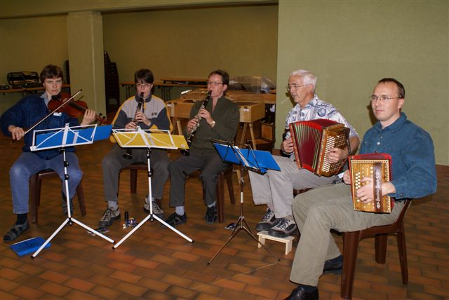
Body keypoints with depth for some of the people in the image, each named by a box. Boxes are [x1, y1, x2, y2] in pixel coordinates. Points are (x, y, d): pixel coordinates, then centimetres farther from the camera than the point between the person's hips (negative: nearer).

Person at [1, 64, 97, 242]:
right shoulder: (30, 102, 10)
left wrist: (85, 124, -28)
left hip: (61, 152, -1)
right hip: (34, 153, 2)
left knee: (74, 174, -30)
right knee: (17, 171, -28)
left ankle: (67, 197, 9)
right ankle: (21, 220, -11)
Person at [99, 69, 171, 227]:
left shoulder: (159, 104, 8)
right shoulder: (127, 104, 11)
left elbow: (167, 130, -1)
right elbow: (114, 130, 6)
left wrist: (148, 122, -16)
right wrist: (124, 130, -17)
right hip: (128, 145, 1)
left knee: (163, 165, -32)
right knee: (108, 162, -27)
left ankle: (151, 201, -5)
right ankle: (112, 208, -14)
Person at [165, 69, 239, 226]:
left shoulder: (231, 108, 4)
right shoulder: (198, 106, 18)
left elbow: (229, 135, -10)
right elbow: (188, 135, 16)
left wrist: (211, 121, -20)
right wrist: (188, 129, -8)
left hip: (218, 153, -4)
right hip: (197, 151, 4)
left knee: (207, 174, -33)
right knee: (174, 166, -23)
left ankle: (211, 206, -1)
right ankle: (179, 213, -15)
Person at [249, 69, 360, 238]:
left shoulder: (326, 111, -9)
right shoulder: (293, 113, 15)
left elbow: (353, 137, -13)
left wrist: (344, 153, -34)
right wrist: (284, 147, -3)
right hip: (296, 164, 8)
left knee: (276, 169, -30)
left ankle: (288, 220, -13)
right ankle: (272, 210, 0)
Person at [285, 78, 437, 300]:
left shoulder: (415, 137, -10)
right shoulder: (371, 133, 17)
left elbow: (427, 181, -24)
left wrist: (385, 187, -38)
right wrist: (350, 175, 5)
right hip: (355, 190, 9)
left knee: (320, 213, -29)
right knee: (300, 203, -2)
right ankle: (332, 258, 12)